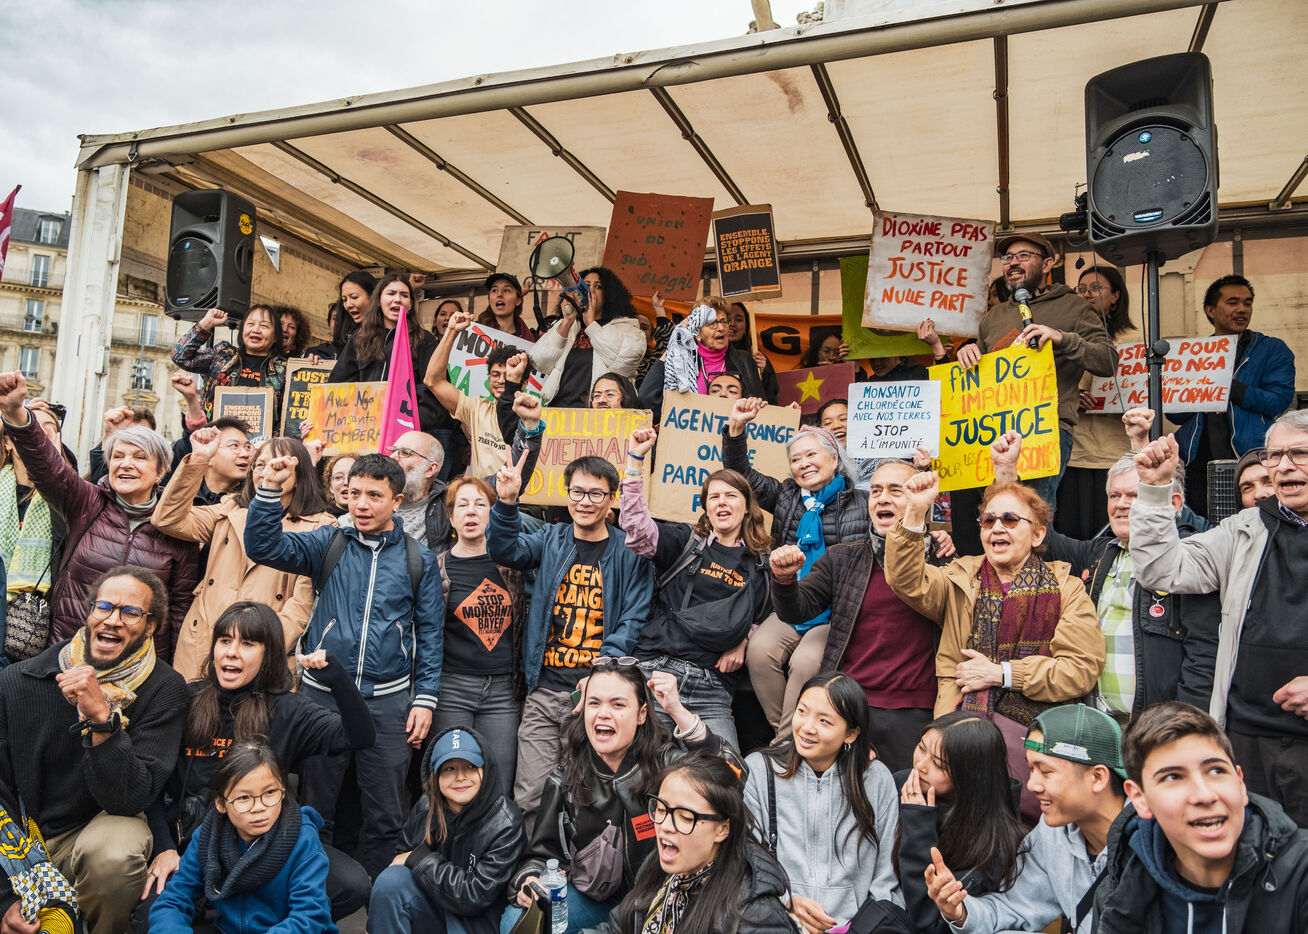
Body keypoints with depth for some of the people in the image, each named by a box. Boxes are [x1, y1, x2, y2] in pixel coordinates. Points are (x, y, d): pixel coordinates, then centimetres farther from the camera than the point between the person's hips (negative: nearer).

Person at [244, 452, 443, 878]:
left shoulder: (419, 561, 2)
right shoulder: (329, 543, 3)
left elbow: (430, 633, 3)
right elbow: (264, 547, -9)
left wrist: (425, 698, -2)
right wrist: (270, 489, -22)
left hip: (388, 699, 0)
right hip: (322, 694, 1)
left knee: (386, 814, 10)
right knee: (314, 807, 13)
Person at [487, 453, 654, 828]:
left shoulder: (629, 551, 3)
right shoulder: (551, 540, 11)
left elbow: (632, 621, -3)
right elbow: (505, 551, -6)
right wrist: (506, 502, -23)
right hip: (543, 690, 2)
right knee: (531, 796, 1)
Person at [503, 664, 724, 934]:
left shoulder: (665, 760, -14)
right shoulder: (565, 778, -3)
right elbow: (544, 852, 5)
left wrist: (678, 711, -40)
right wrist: (529, 881, -19)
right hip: (590, 898, 2)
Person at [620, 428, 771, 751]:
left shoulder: (761, 564, 17)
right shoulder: (686, 541, 10)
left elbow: (763, 616, 28)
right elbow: (637, 529, -7)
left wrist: (743, 639, 7)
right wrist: (634, 460, -10)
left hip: (712, 690, 2)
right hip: (656, 670, -1)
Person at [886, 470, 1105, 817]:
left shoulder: (1066, 589, 9)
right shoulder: (961, 579, 14)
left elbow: (1083, 668, -1)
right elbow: (907, 580, -5)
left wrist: (1002, 673, -5)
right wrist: (915, 512, -16)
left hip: (1035, 732, -1)